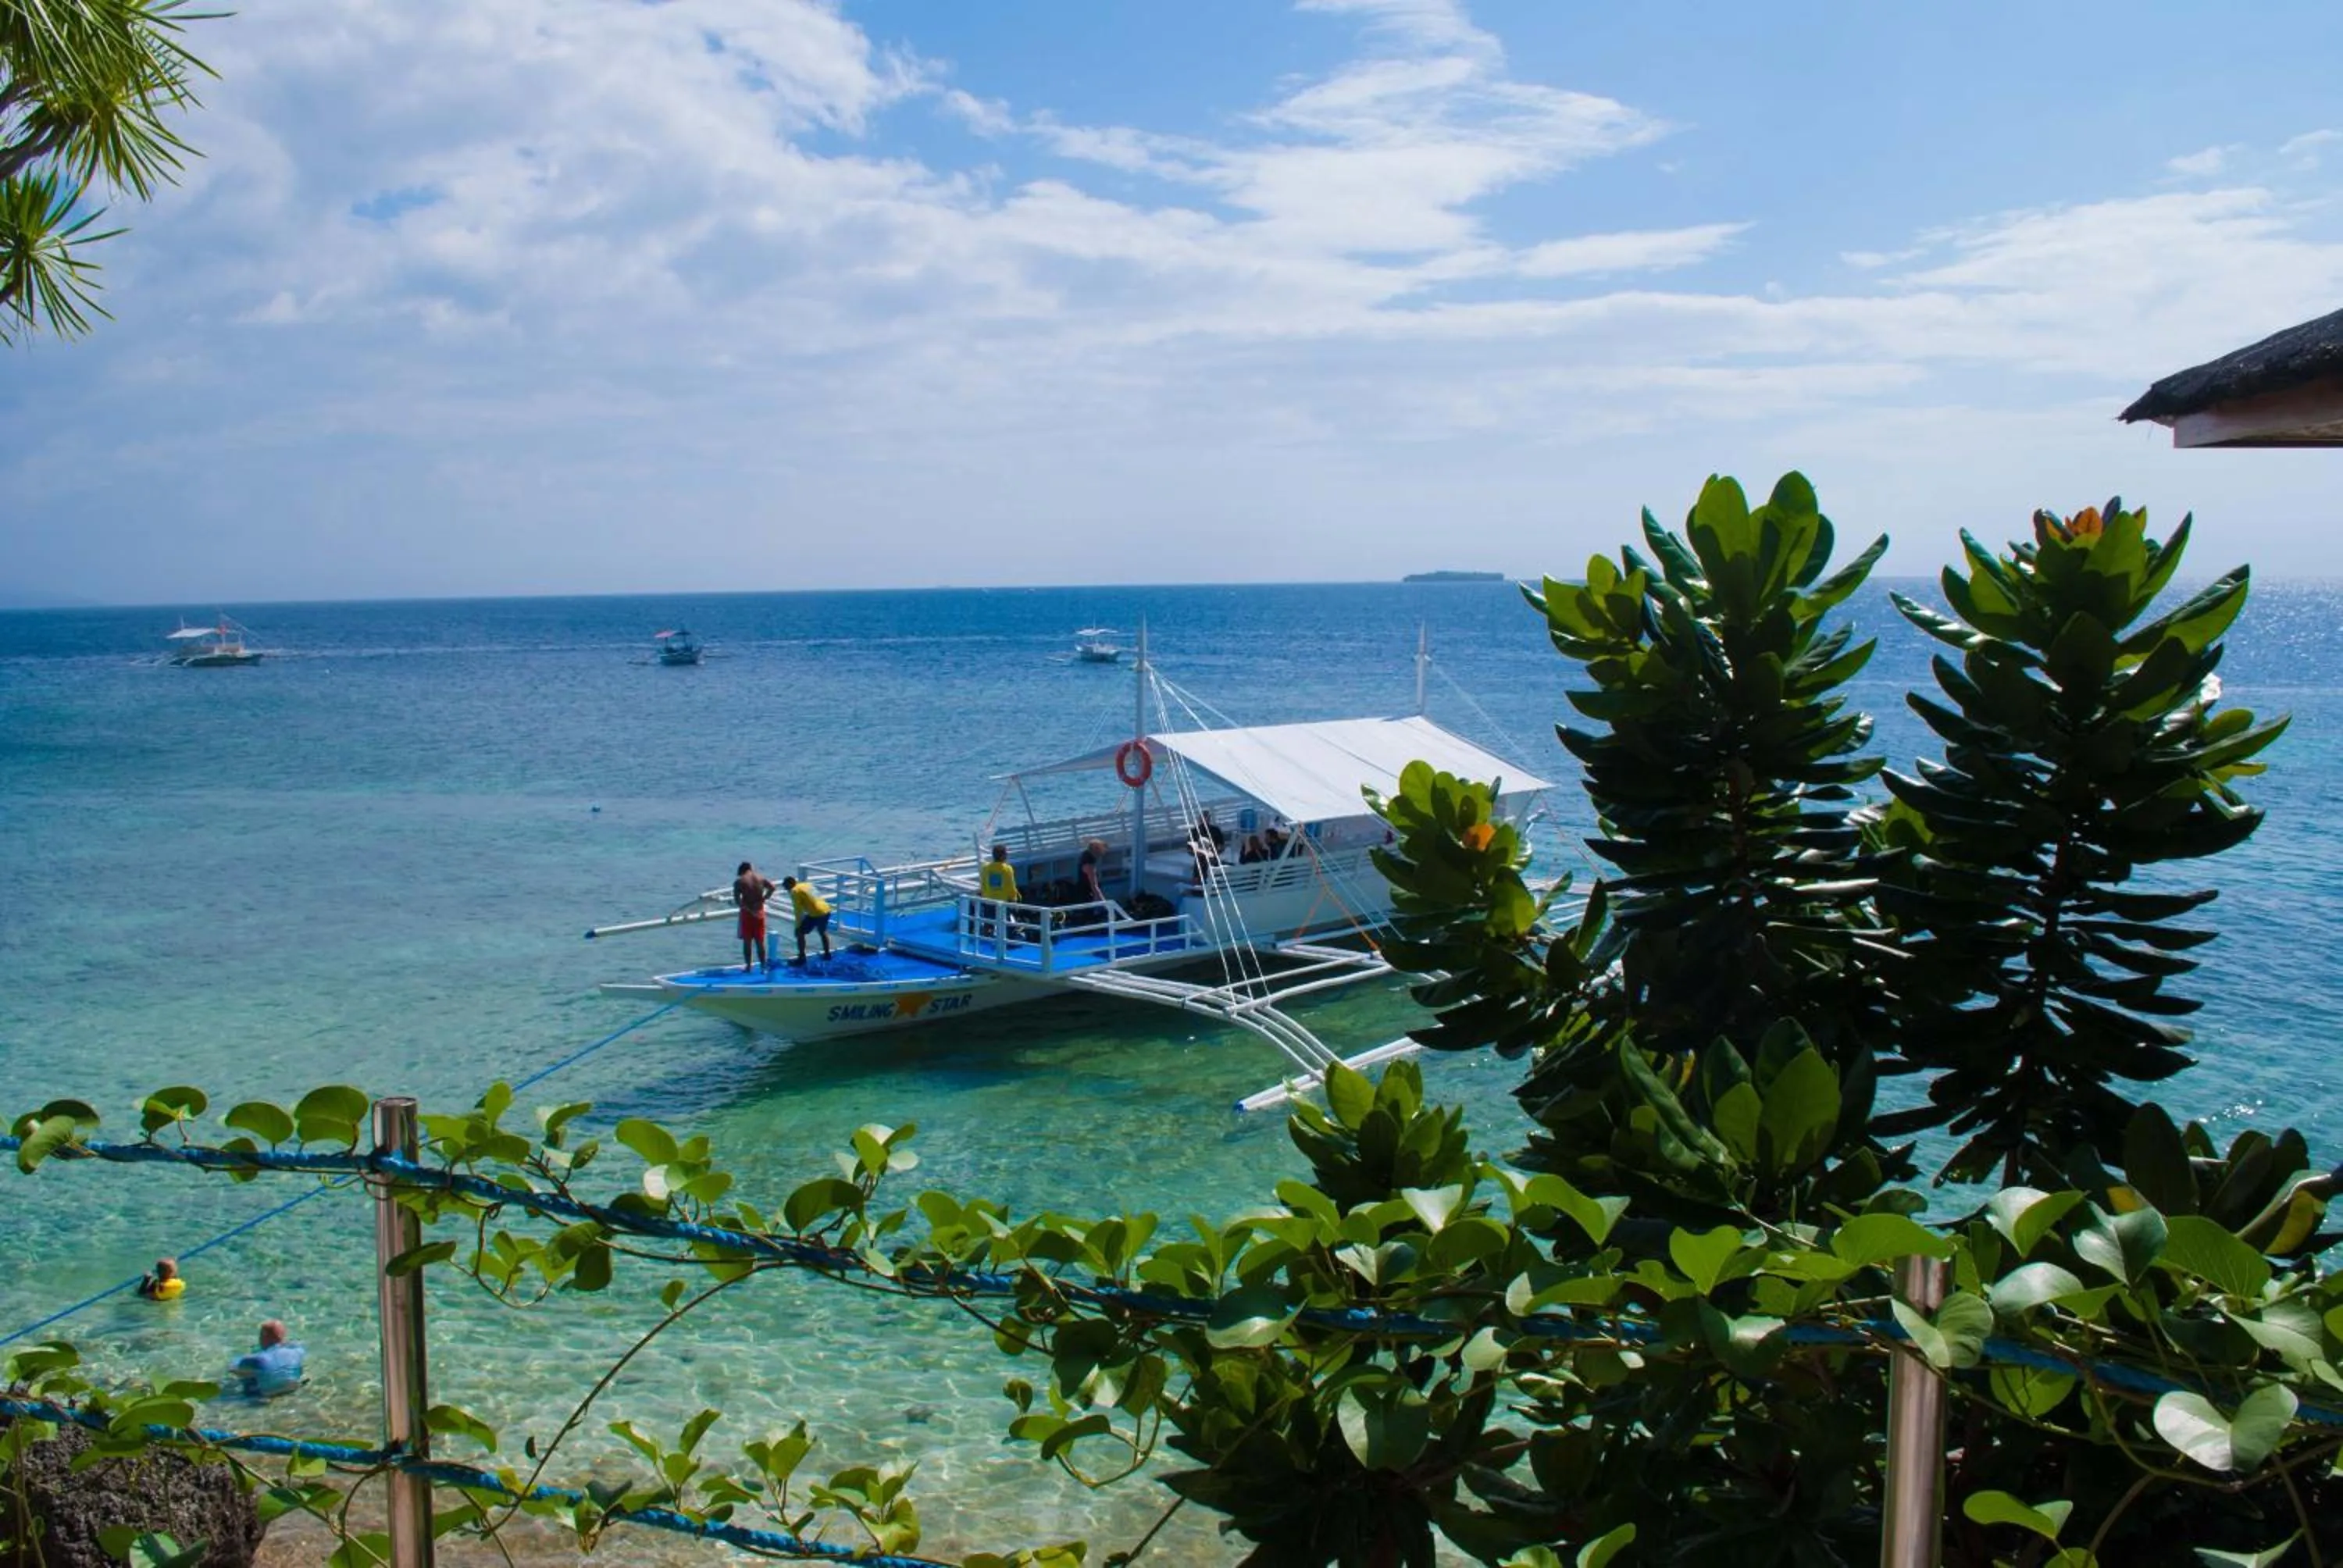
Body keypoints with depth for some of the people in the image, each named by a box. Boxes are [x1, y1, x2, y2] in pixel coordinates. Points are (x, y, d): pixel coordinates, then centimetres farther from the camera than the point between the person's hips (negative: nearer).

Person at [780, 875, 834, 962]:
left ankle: (802, 958, 6)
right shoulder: (807, 884, 21)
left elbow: (798, 910, -5)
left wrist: (797, 926, 1)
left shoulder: (795, 891, -2)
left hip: (816, 913, -8)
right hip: (826, 910, 8)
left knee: (800, 933, 6)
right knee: (823, 932, 31)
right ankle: (827, 954, 42)